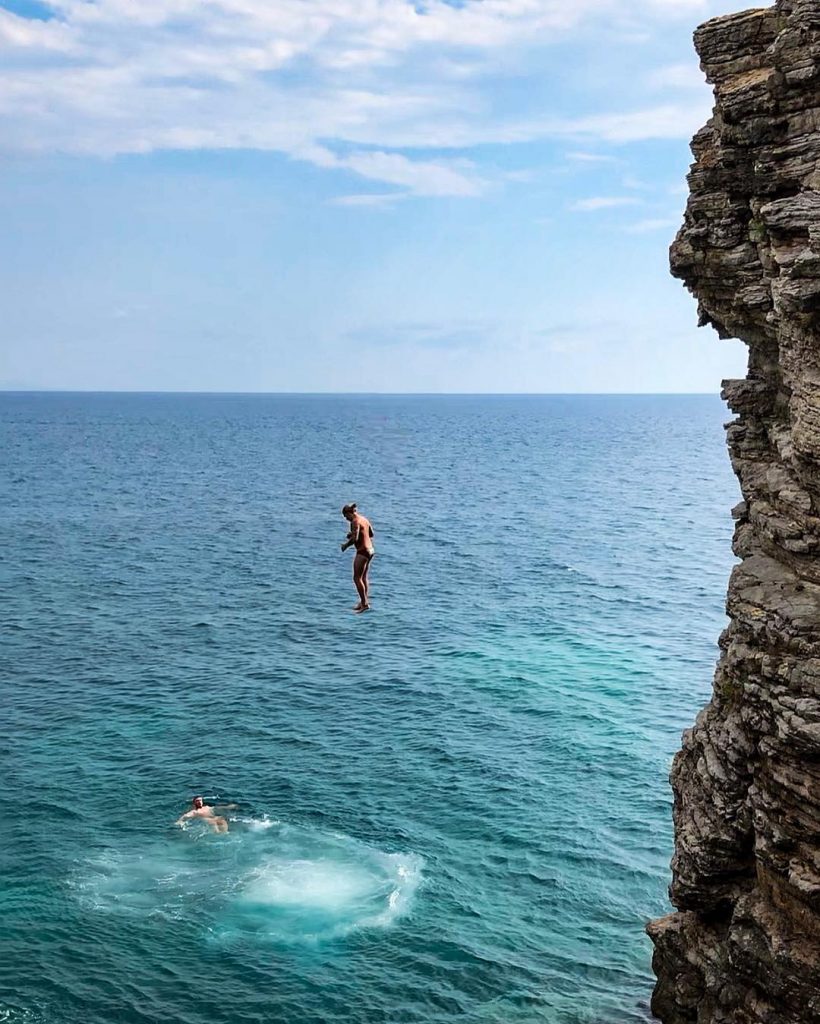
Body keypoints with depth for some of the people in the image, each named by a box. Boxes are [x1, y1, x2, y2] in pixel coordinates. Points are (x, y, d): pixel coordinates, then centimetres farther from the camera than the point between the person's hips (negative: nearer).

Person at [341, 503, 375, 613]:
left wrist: (345, 545, -7)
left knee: (357, 578, -5)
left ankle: (364, 603, -8)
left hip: (362, 551, -10)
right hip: (370, 550, 10)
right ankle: (364, 602, 20)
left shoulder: (355, 521, -15)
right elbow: (371, 534, 22)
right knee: (364, 578, 15)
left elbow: (355, 539, -24)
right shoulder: (364, 519, 12)